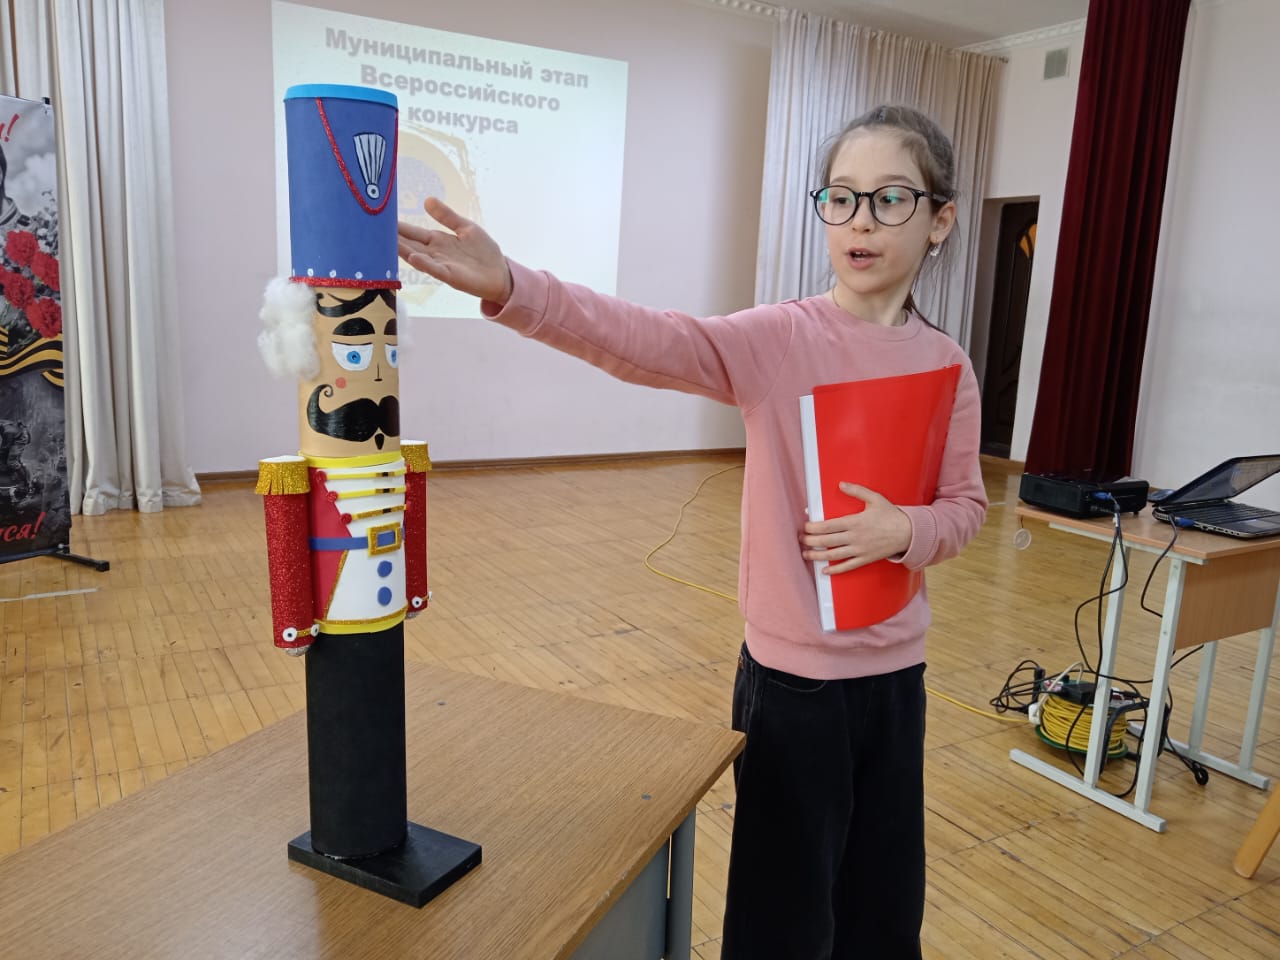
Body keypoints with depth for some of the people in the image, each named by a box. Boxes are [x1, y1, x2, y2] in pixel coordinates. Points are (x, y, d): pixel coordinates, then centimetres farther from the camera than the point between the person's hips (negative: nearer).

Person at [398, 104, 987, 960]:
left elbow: (966, 506, 7)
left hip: (895, 672, 4)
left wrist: (902, 530, -15)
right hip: (792, 675, -4)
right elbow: (644, 340, -29)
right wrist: (508, 286, -45)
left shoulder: (946, 364, 0)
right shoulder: (776, 340, -13)